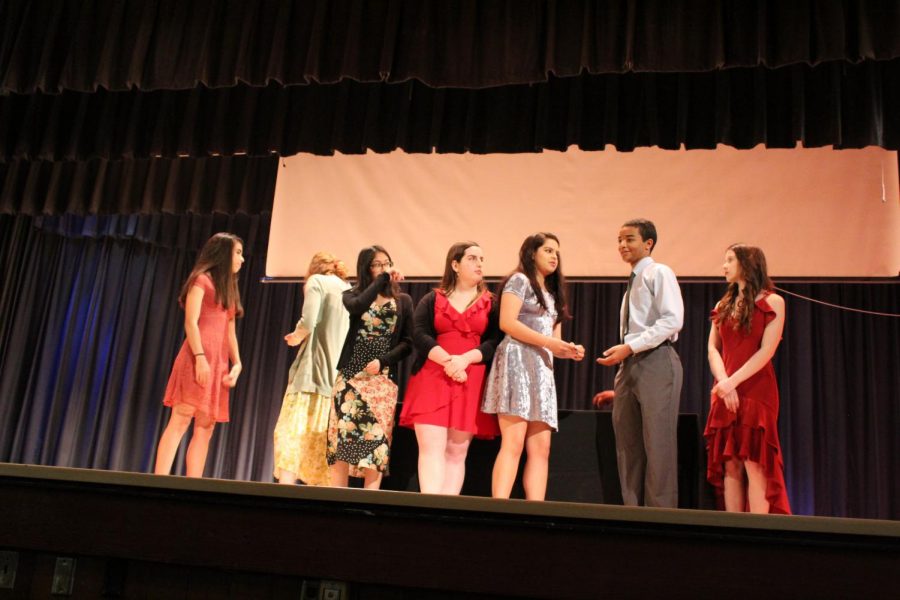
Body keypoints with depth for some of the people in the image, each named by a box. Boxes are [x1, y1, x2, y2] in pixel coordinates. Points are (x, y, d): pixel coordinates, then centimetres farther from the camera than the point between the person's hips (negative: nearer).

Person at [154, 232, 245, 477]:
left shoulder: (229, 289, 23)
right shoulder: (202, 279, 1)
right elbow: (191, 322, -9)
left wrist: (237, 363, 6)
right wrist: (200, 357, -20)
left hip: (219, 364, 8)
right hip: (199, 359, -8)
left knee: (205, 428, 2)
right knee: (180, 421, -13)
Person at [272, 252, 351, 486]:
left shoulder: (317, 281, 3)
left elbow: (308, 322, -13)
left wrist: (296, 337, 7)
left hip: (313, 370, -6)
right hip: (340, 375, 6)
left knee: (292, 431, -8)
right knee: (320, 437, 6)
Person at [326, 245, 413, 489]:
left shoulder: (403, 301, 11)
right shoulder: (352, 295, 11)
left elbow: (407, 343, 4)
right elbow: (357, 307, -14)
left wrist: (383, 361, -12)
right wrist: (383, 279, -8)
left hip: (383, 378, -1)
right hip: (351, 376, 1)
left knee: (376, 439, -8)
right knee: (343, 435, -6)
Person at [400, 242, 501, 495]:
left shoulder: (491, 303, 13)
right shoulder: (432, 300, 11)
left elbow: (496, 341, 1)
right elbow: (419, 335, -1)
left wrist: (465, 359, -15)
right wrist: (447, 361, -16)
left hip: (471, 383, 1)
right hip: (432, 380, -1)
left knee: (457, 452, 1)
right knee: (431, 448, -10)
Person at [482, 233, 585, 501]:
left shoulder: (552, 294, 27)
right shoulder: (520, 280, 3)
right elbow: (507, 322, -11)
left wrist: (569, 350, 0)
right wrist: (548, 341, -14)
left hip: (542, 369, 8)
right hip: (517, 361, -8)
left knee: (540, 449, -1)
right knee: (513, 443, -17)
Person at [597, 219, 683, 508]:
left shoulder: (659, 273, -1)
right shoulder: (632, 283, 24)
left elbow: (673, 320, -14)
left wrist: (630, 347, -17)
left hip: (656, 362, -8)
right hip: (629, 365, 8)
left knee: (657, 444, -8)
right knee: (628, 445, 5)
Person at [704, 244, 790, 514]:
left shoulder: (772, 302, 1)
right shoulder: (723, 305, 18)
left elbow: (766, 351, -8)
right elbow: (713, 348, 8)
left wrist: (732, 382, -15)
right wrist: (723, 382, -9)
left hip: (756, 391, -5)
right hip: (725, 394, 5)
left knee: (753, 464, -9)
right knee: (730, 466, 2)